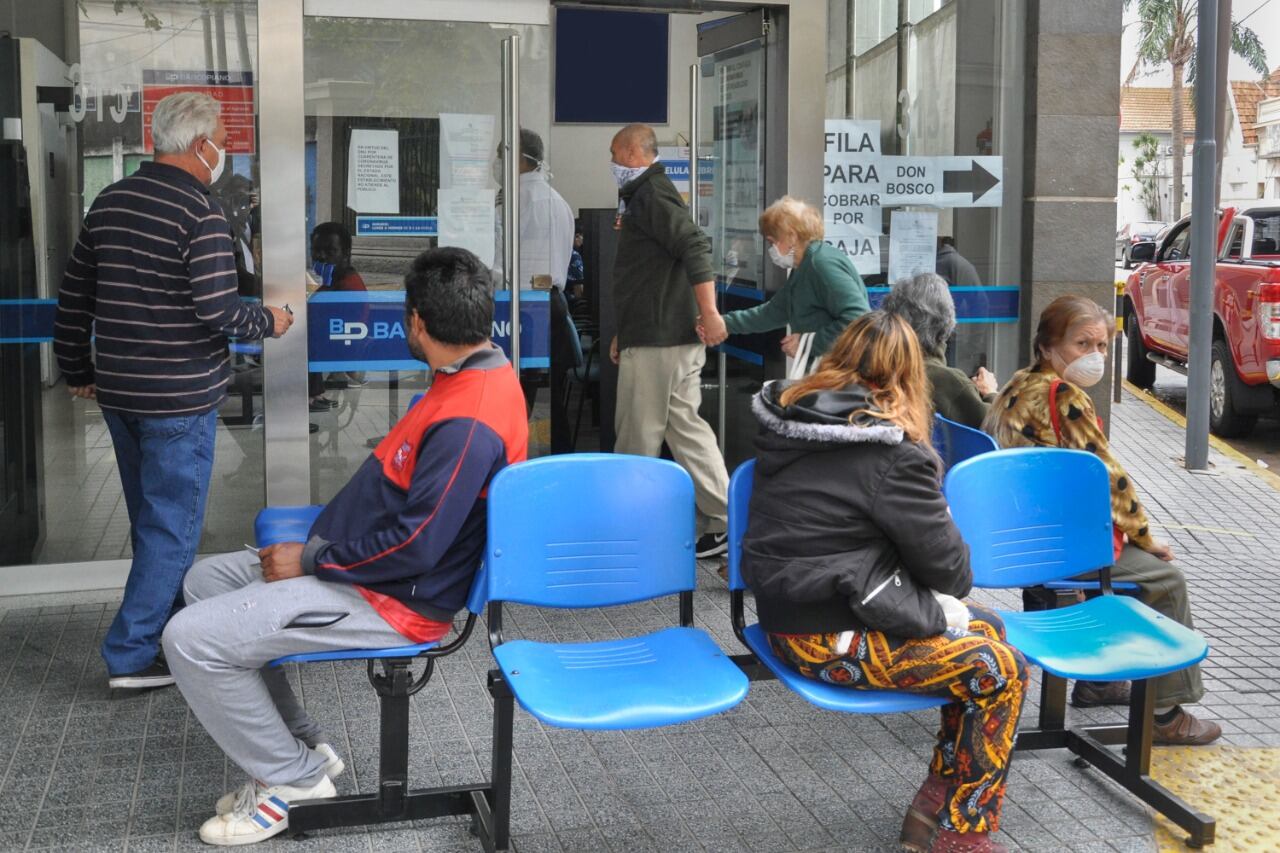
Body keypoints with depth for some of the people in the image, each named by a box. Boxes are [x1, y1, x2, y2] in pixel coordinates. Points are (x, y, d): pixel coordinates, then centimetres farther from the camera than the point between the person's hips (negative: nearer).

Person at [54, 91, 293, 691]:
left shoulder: (109, 202, 8)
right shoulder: (200, 214, -16)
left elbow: (74, 295, 12)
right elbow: (219, 312, -21)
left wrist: (77, 369, 21)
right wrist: (269, 322, -3)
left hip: (118, 392, 8)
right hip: (179, 398, -8)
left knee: (149, 519, 20)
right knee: (173, 527, 2)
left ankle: (167, 621, 35)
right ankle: (132, 655, 4)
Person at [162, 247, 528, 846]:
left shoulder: (468, 422, -28)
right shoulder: (477, 376, 5)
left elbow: (415, 546, -28)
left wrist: (310, 561, -15)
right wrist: (317, 543, 9)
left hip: (393, 600, -11)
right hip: (369, 561, 11)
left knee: (192, 639, -15)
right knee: (207, 579, 17)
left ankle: (293, 776, 3)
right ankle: (297, 745, 18)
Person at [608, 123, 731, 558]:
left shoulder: (653, 195, -11)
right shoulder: (646, 196, 22)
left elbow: (696, 247, -25)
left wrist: (709, 313, -29)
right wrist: (625, 333, 28)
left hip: (656, 342, -10)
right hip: (674, 338, 10)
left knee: (637, 436, -2)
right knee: (686, 428, 9)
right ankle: (720, 522, 10)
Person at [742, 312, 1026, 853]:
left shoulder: (786, 418, 6)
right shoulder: (891, 452, -18)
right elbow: (946, 564, -11)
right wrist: (954, 585, 15)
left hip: (789, 612, 9)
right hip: (829, 639, -9)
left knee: (985, 630, 16)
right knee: (1001, 671, -1)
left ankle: (936, 803, 21)